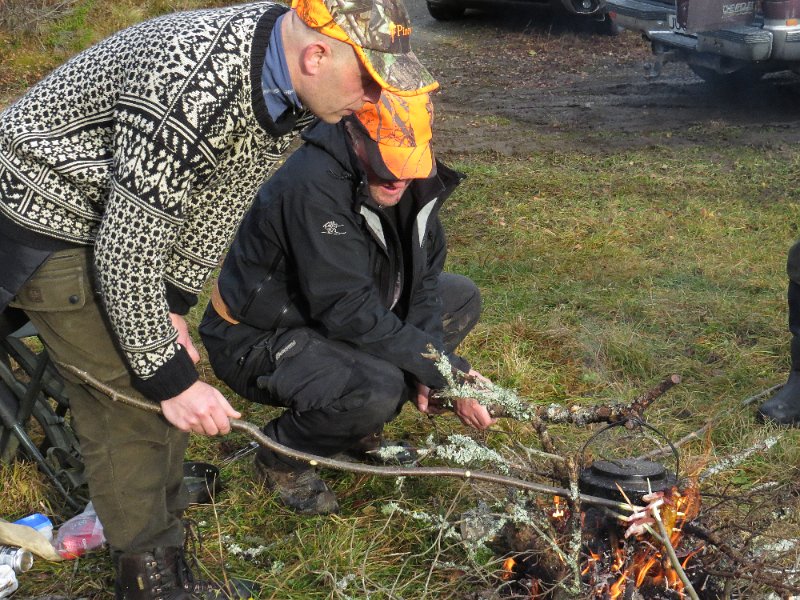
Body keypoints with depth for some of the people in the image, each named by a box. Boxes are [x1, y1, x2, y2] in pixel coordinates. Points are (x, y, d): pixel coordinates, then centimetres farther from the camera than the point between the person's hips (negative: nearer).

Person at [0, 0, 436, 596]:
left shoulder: (285, 79, -11)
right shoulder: (190, 86, -38)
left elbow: (221, 198, 1)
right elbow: (127, 250, -31)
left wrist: (173, 307, 0)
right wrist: (168, 374, -23)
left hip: (126, 213, 8)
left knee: (169, 391, 11)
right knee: (131, 401, -8)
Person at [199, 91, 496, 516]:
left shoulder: (410, 178, -5)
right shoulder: (314, 187, -31)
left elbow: (425, 270, 2)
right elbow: (348, 311, -33)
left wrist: (427, 367, -12)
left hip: (331, 318, 9)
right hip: (258, 340, -9)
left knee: (462, 297, 4)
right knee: (379, 389, -34)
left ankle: (360, 426, 10)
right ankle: (282, 455, -1)